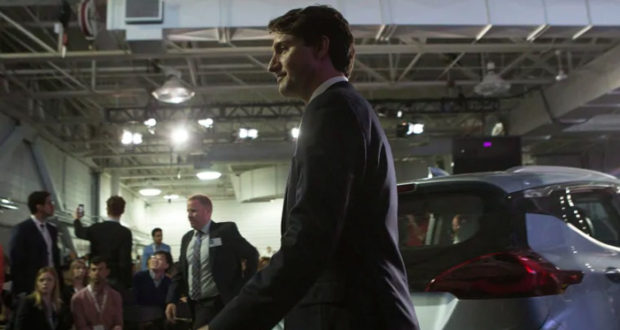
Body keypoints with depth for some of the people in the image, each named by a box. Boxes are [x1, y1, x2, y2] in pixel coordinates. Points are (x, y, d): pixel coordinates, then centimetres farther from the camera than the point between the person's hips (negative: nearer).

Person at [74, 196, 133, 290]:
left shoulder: (95, 228, 1)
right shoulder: (125, 233, -12)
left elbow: (80, 232, 24)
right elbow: (125, 261, -15)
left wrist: (77, 219, 44)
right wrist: (128, 284, -9)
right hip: (116, 279, -4)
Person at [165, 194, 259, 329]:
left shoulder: (226, 230, -6)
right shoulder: (187, 238, 12)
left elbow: (252, 255, -2)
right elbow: (180, 272, 16)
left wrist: (245, 287, -4)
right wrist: (171, 300, 6)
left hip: (220, 303, -6)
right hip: (195, 305, 6)